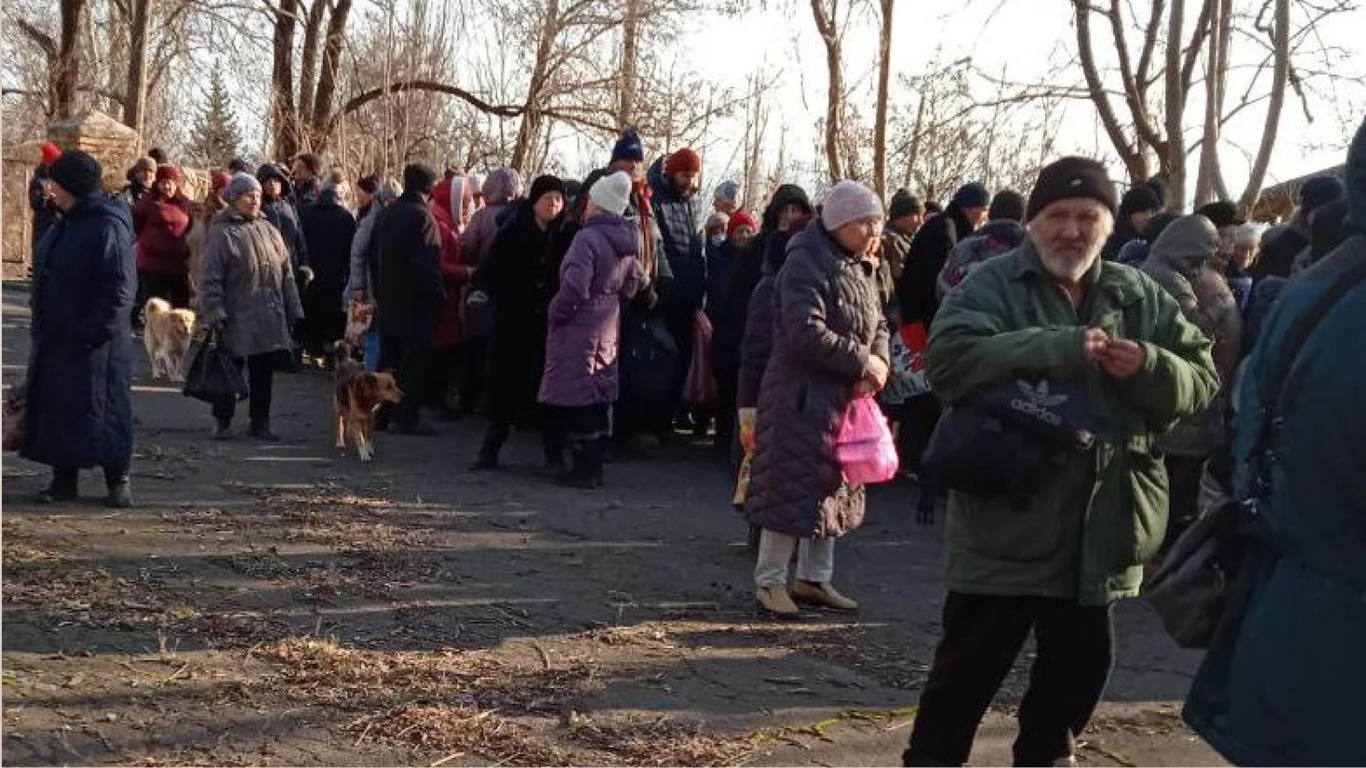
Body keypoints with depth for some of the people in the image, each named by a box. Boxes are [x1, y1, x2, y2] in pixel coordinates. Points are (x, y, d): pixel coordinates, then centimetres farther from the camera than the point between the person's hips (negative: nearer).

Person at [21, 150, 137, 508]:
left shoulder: (108, 227, -15)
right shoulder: (64, 224, 12)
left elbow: (120, 289, -19)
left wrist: (92, 331, -21)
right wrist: (42, 325, 13)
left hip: (94, 346, -8)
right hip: (54, 340, 9)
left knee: (101, 412, 0)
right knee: (55, 410, 10)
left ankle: (117, 481, 12)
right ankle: (63, 480, 20)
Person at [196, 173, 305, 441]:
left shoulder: (269, 230, 12)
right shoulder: (222, 233, -5)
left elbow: (286, 273, 15)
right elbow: (210, 278, -8)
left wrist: (292, 310, 12)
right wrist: (214, 313, -14)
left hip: (270, 319, 5)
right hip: (237, 319, -5)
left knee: (264, 371, 9)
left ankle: (260, 422, 19)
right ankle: (222, 421, 17)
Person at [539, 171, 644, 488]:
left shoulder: (587, 238, -19)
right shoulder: (626, 242, 6)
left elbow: (575, 286, -25)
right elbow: (633, 284, 15)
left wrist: (556, 313, -11)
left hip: (579, 328, -8)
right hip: (608, 328, 8)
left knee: (577, 401, -1)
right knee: (599, 397, 14)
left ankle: (584, 468, 3)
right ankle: (594, 467, 21)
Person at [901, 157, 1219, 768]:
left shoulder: (1140, 298, 9)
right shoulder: (993, 285, -6)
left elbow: (1202, 379, 7)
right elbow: (947, 358, -23)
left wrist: (1149, 366, -15)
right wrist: (1062, 348, -28)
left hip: (1100, 529, 5)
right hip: (1008, 520, -5)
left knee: (1081, 660, 18)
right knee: (970, 664, 3)